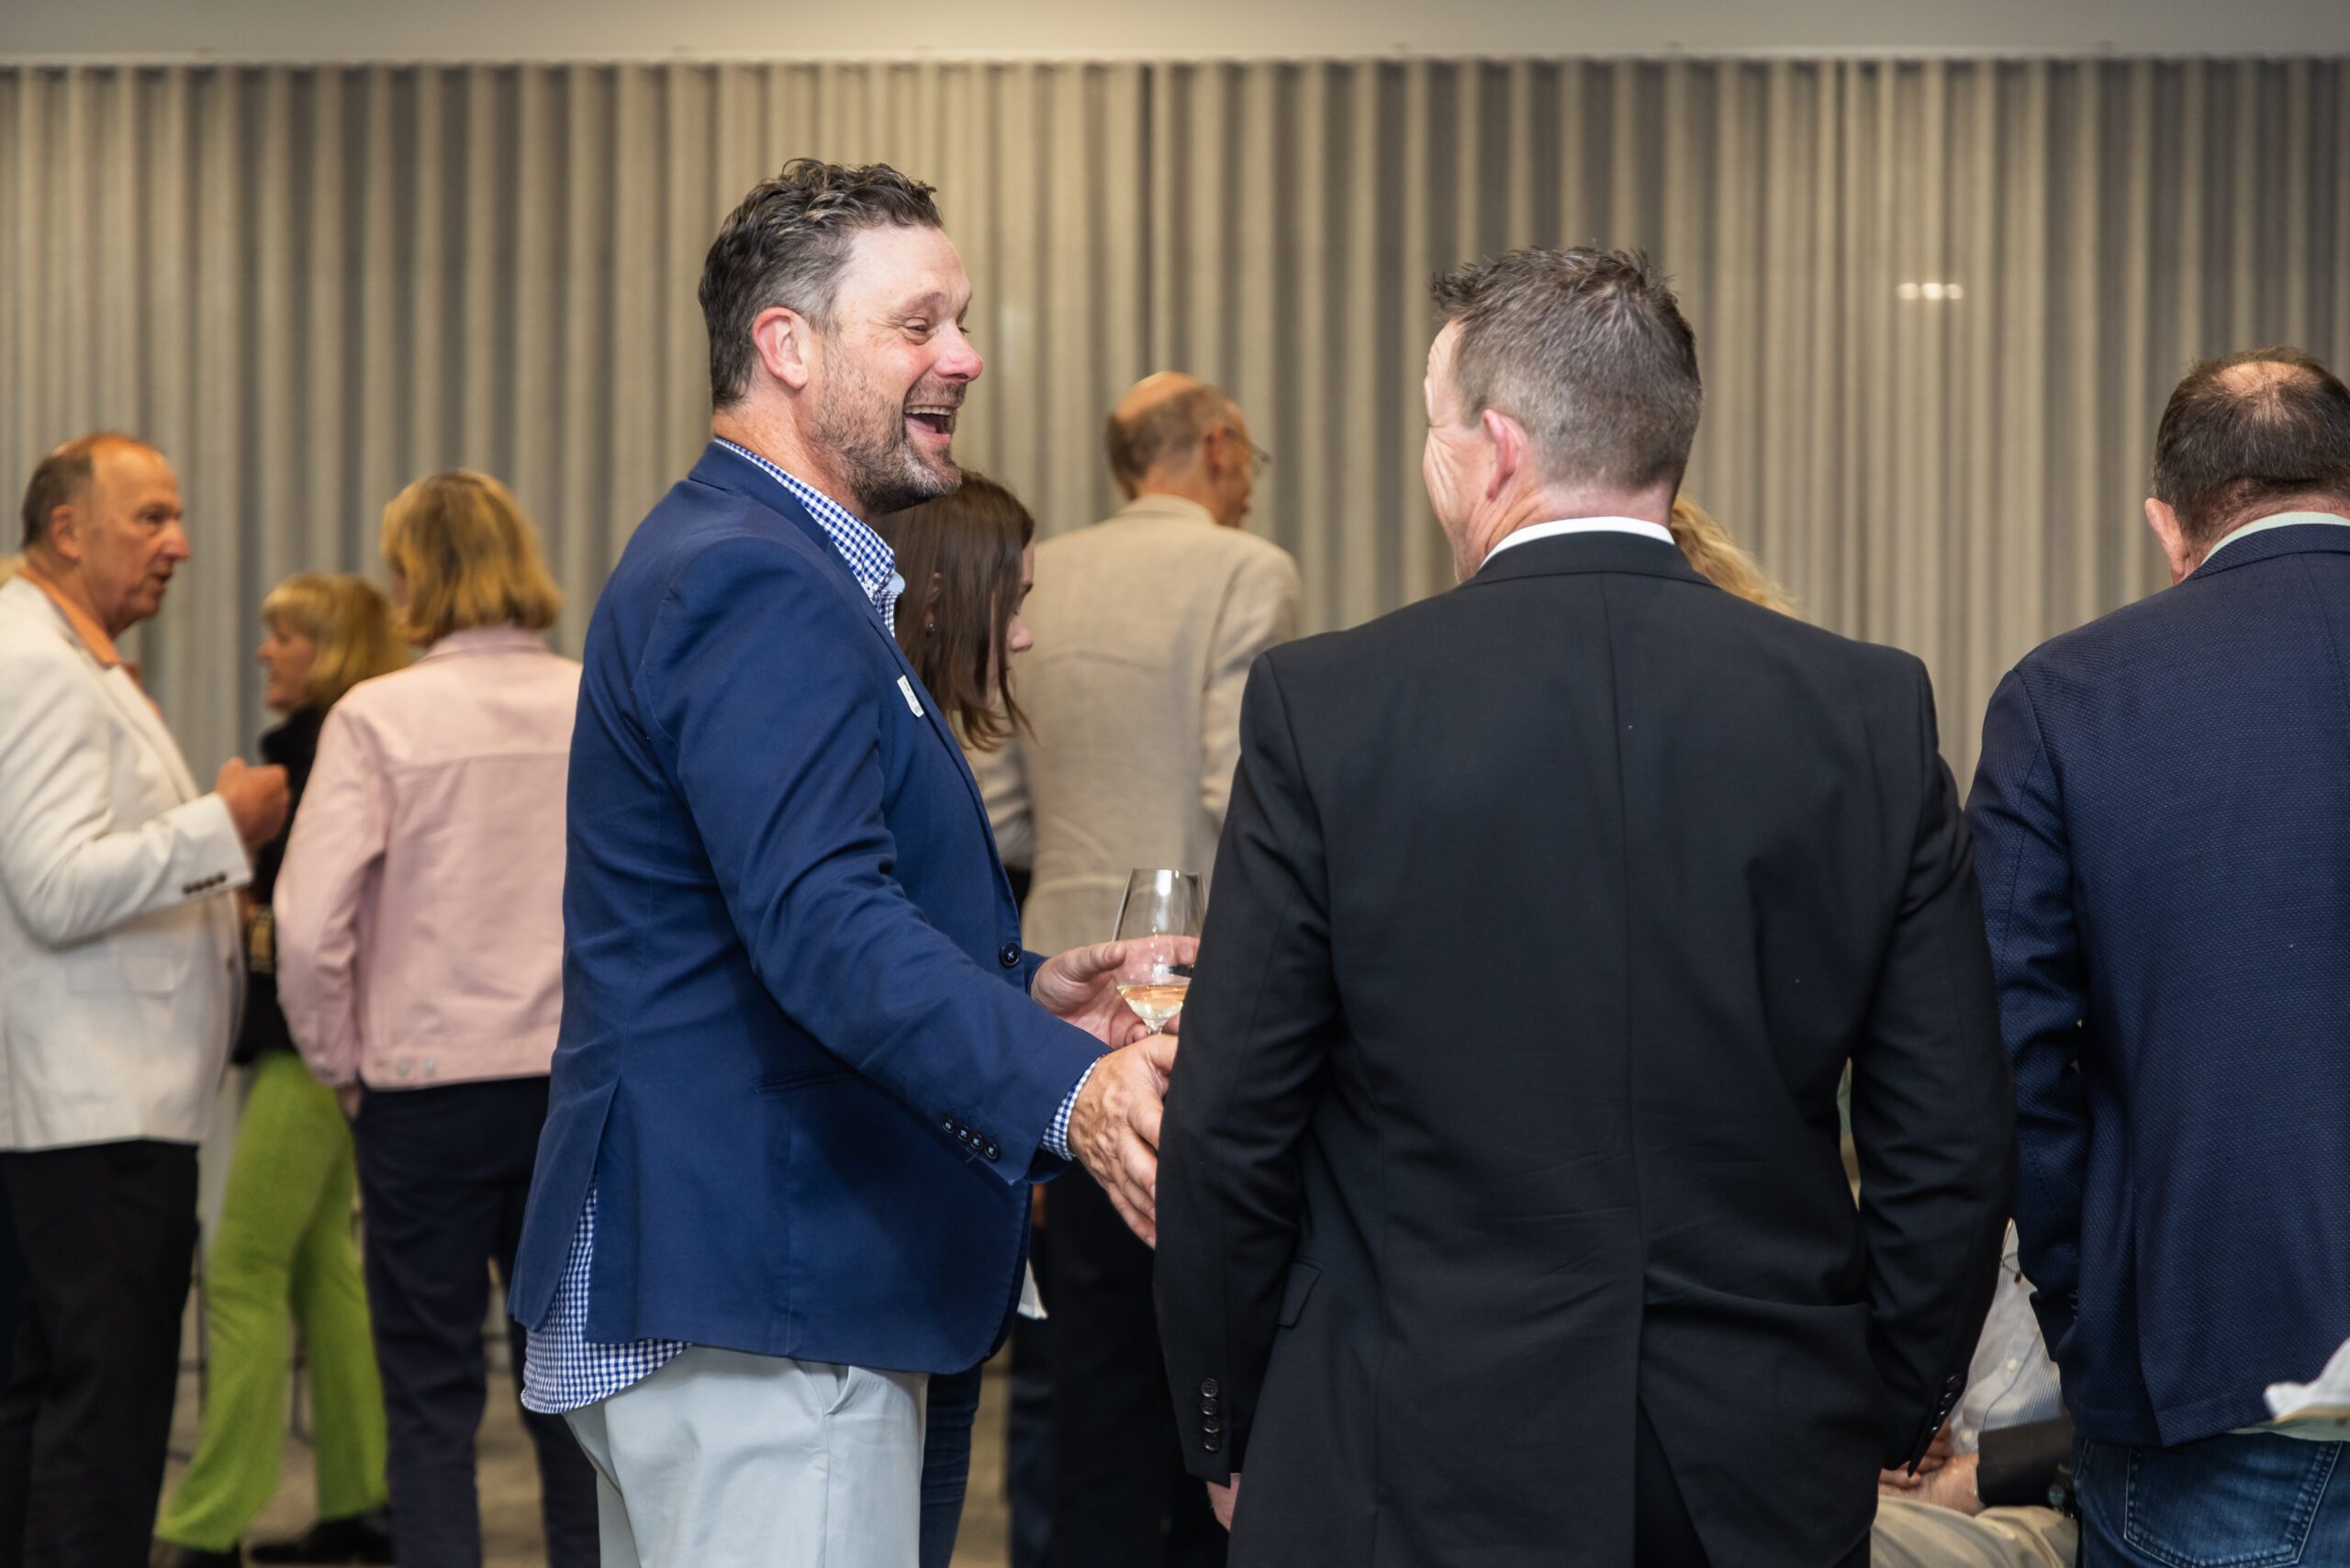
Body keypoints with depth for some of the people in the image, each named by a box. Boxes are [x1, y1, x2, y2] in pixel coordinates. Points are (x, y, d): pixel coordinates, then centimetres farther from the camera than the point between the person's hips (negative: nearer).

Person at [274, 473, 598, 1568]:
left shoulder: (380, 716, -10)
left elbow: (309, 923, -14)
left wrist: (339, 1062, 1)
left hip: (432, 1085, -3)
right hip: (587, 1082, 3)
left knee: (431, 1394, 5)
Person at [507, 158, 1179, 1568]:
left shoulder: (748, 563, 19)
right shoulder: (752, 582, -17)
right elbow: (822, 922, -30)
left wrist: (1025, 987, 14)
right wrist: (1065, 1089, -42)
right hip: (756, 1293, -12)